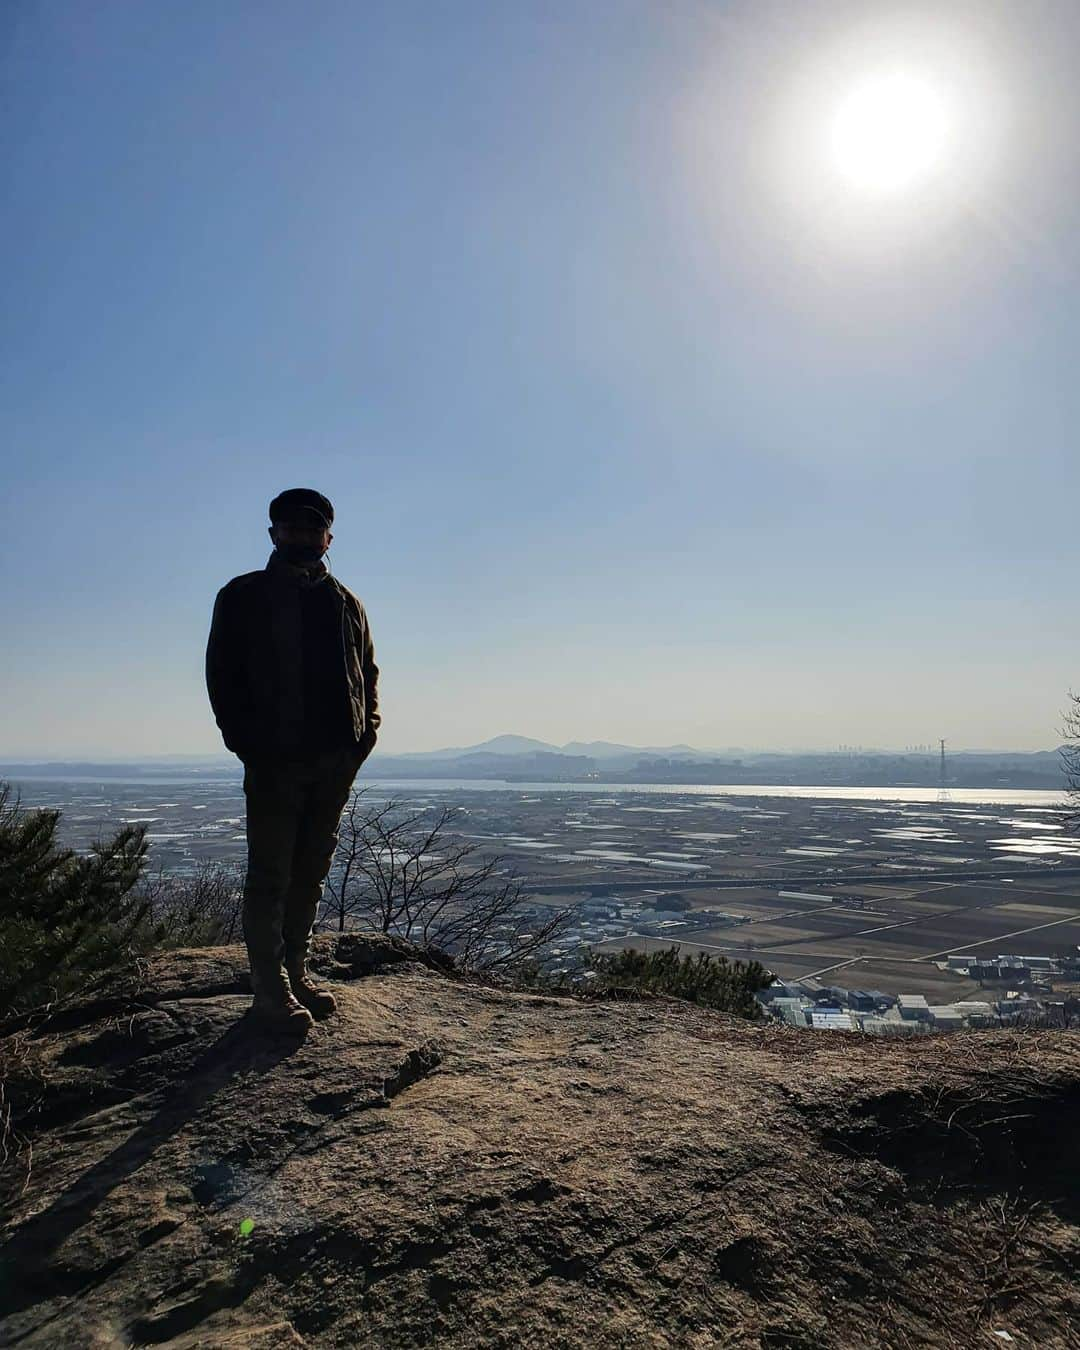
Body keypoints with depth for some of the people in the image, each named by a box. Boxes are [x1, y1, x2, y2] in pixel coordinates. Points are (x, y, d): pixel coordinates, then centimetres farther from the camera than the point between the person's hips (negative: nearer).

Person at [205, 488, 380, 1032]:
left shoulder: (346, 603, 16)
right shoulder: (244, 597, 4)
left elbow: (368, 670, 18)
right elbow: (223, 674, -1)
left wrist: (367, 730, 3)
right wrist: (245, 742, -11)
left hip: (336, 760, 5)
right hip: (274, 759, -4)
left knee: (311, 872, 12)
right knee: (271, 874, 0)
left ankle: (296, 972, 24)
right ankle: (270, 989, 8)